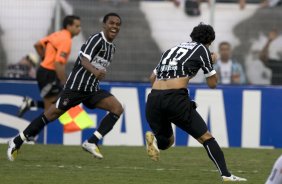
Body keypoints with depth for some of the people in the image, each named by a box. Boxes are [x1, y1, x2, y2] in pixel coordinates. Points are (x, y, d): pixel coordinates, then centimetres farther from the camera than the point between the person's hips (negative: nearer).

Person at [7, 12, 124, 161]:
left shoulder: (112, 48, 15)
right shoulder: (97, 39, -12)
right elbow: (84, 59, -28)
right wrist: (94, 71, -46)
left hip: (93, 90, 8)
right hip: (76, 86, -8)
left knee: (117, 108, -12)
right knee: (52, 114, -7)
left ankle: (91, 143, -15)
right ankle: (17, 142, 5)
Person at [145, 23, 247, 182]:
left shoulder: (172, 49, 26)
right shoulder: (202, 49, 11)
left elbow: (153, 77, 31)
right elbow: (212, 83, 14)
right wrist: (212, 62, 30)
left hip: (153, 99, 5)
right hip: (176, 98, -5)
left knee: (166, 142, 23)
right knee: (206, 138, 3)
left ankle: (153, 138, -9)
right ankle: (226, 175, -9)